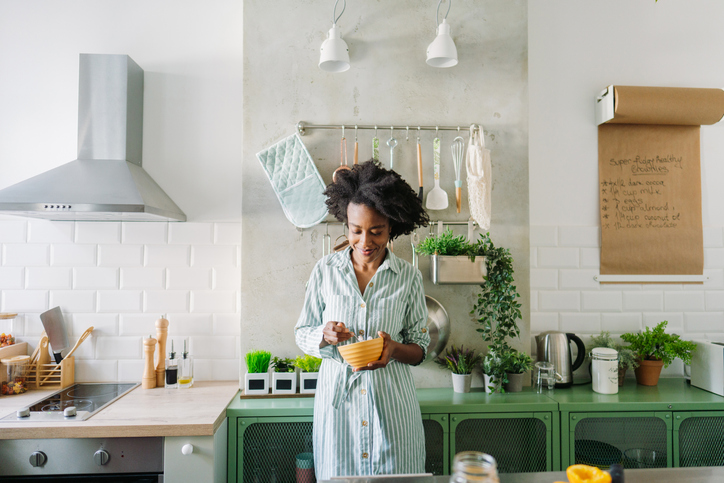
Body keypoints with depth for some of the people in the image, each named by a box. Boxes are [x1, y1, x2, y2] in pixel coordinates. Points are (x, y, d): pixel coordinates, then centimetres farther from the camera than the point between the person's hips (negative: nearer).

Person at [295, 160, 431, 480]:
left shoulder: (409, 277, -1)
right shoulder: (326, 270, 0)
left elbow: (420, 348, 4)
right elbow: (302, 333, 7)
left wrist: (393, 348, -18)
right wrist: (324, 335, -15)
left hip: (391, 401, 0)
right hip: (337, 400, 1)